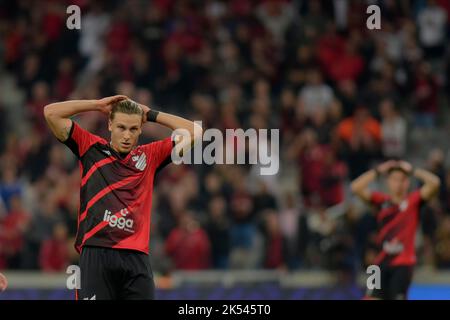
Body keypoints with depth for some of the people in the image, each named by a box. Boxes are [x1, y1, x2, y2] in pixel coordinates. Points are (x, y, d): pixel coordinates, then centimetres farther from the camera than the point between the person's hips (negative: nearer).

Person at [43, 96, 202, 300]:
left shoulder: (149, 156, 16)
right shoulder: (91, 149, 13)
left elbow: (195, 132, 14)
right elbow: (51, 113, 9)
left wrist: (151, 114, 16)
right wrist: (98, 105, 12)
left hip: (137, 257, 2)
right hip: (96, 254, -2)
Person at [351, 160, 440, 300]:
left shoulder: (413, 200, -1)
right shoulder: (381, 200, 5)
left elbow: (434, 183, -14)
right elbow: (356, 187, -4)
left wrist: (413, 171, -6)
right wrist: (378, 171, -5)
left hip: (403, 263, -3)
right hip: (382, 262, 3)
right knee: (372, 298, -2)